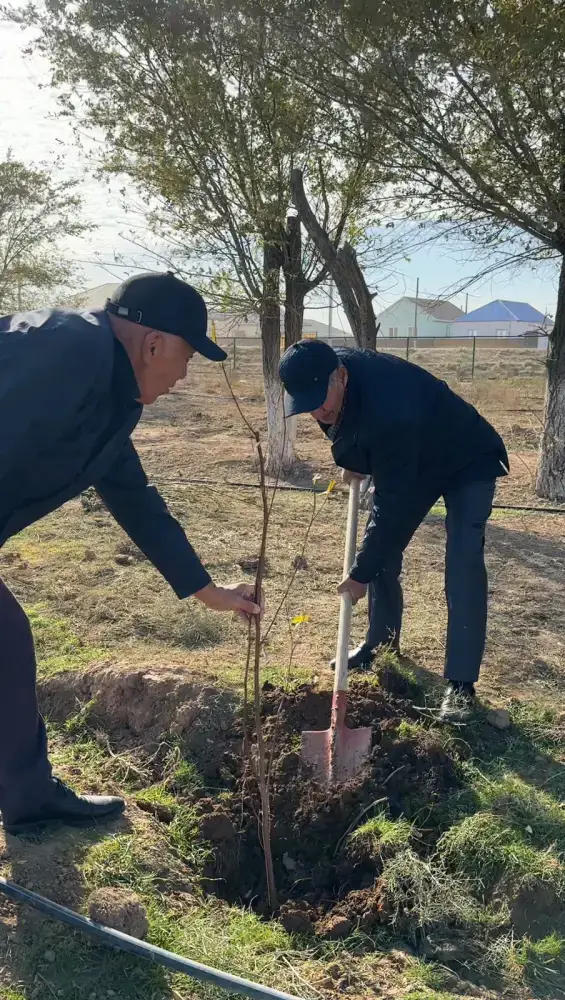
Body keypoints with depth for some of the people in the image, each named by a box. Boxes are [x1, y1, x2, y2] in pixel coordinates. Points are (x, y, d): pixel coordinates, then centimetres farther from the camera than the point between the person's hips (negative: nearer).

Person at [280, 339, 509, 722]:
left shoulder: (388, 410, -44)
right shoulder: (326, 374, -20)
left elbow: (394, 504, -35)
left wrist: (361, 573, -28)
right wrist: (353, 461, 3)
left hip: (467, 462, -8)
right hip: (408, 460, 8)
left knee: (464, 562, -19)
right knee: (379, 544, 7)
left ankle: (461, 683, -13)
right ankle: (381, 644, 26)